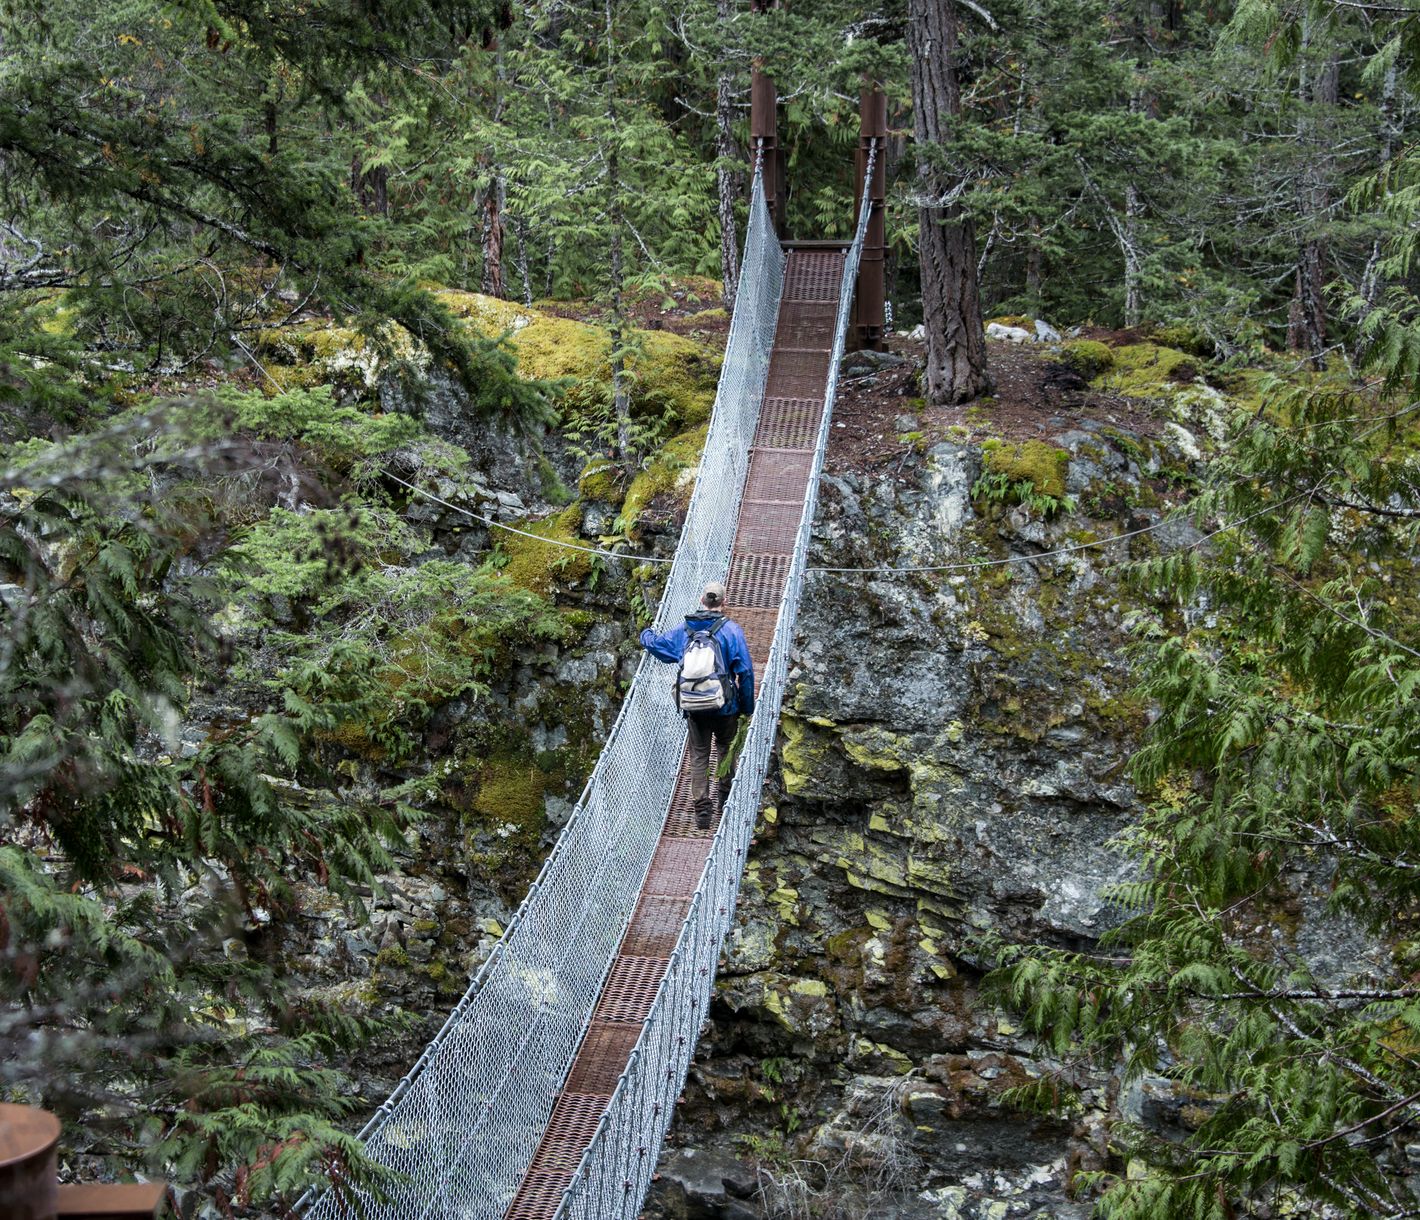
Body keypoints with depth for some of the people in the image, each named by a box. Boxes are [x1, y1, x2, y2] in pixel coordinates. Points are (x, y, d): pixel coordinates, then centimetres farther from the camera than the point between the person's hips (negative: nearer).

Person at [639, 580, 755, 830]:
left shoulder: (683, 629, 1)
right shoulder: (731, 630, -10)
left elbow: (657, 645, 16)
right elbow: (745, 671, -11)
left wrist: (646, 635, 40)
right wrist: (748, 707, 0)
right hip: (725, 706, -2)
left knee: (698, 756, 9)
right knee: (726, 748, 22)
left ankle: (701, 808, 1)